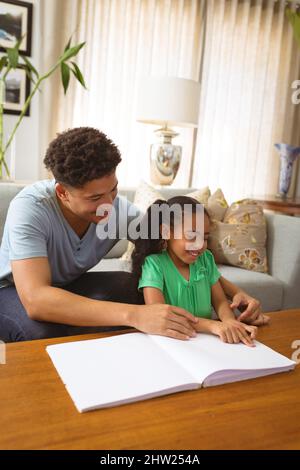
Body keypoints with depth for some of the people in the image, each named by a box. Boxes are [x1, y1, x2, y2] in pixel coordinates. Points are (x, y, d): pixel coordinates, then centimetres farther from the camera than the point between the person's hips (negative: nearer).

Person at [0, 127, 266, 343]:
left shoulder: (119, 210, -22)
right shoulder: (30, 208, -34)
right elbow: (35, 300, -46)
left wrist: (234, 291, -27)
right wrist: (134, 315, -55)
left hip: (69, 285, 4)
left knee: (132, 287, -25)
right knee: (45, 333, -37)